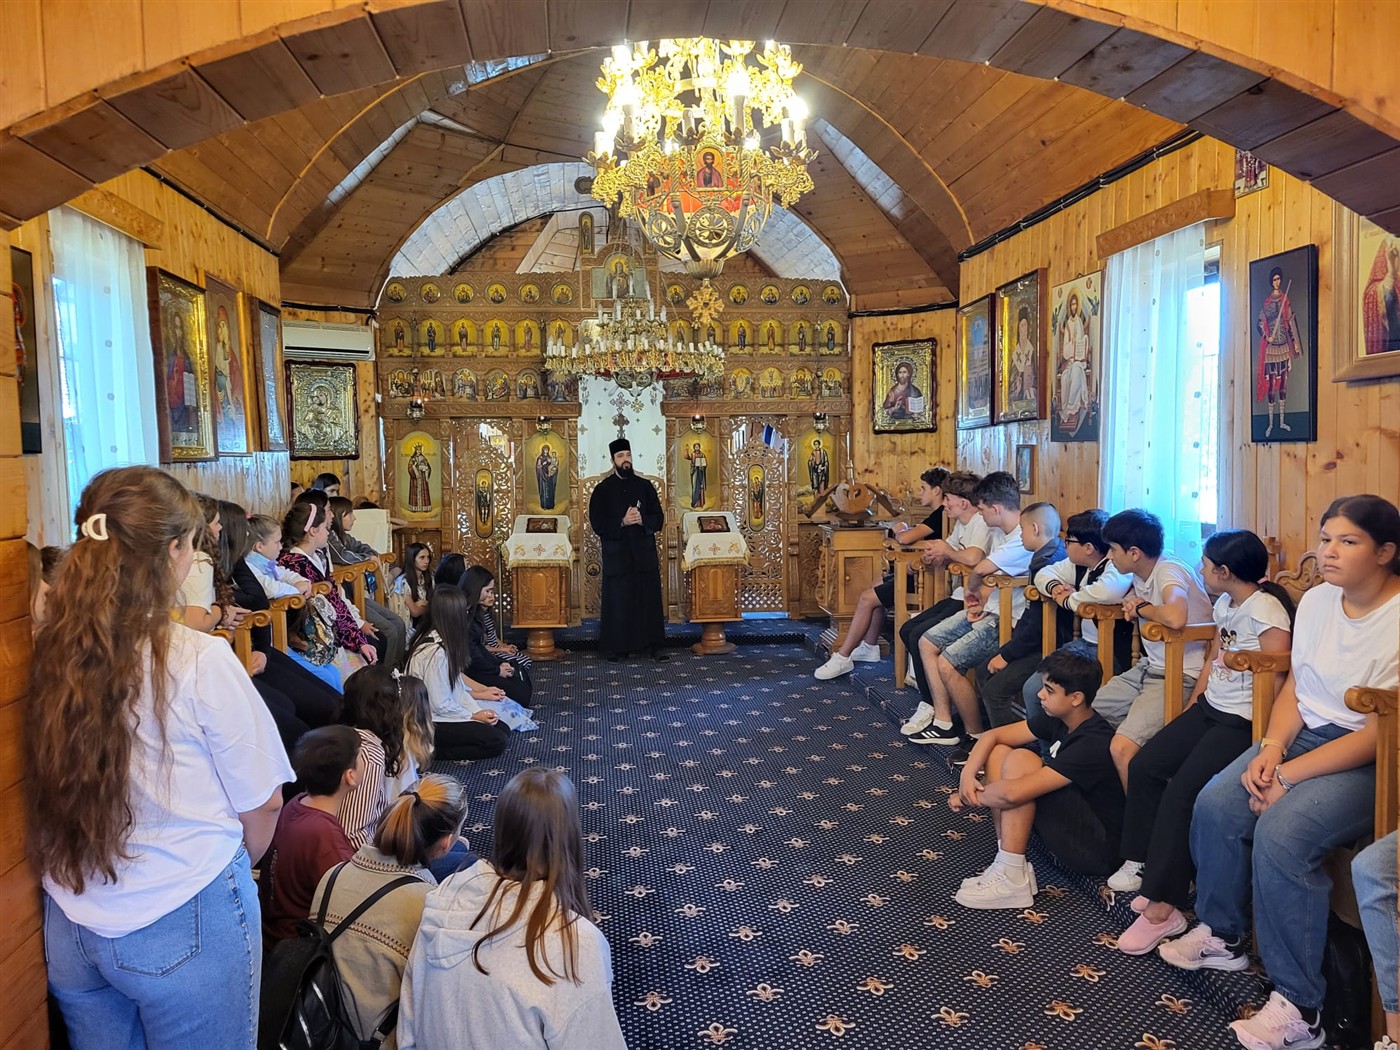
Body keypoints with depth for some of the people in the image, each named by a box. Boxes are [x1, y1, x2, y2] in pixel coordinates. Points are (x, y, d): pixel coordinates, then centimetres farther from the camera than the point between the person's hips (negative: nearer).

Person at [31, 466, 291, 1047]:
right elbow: (262, 804, -11)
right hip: (184, 927, -5)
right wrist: (234, 867, 9)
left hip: (70, 927, 5)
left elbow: (53, 794, 8)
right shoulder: (201, 661, -21)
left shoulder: (49, 655, -7)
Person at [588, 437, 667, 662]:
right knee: (618, 601, 0)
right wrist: (622, 522, -17)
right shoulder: (602, 490, 3)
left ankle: (654, 645, 6)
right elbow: (597, 523, -4)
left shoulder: (645, 486, 8)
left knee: (649, 599, 1)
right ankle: (615, 647, 7)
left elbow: (658, 518, 6)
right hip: (616, 554, -2)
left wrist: (642, 520, -14)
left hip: (644, 552, 2)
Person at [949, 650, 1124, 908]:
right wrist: (968, 775, -14)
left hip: (1098, 849, -9)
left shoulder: (1093, 744, -29)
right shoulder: (1057, 718, -3)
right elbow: (993, 735, 3)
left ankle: (1012, 880, -17)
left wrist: (969, 796, -16)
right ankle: (1008, 865, -4)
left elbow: (1012, 793, -35)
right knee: (998, 752, -1)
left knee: (1020, 759, -24)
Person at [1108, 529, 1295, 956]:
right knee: (1144, 765, 0)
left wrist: (1261, 738, -20)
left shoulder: (1266, 610, -17)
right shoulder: (1224, 603, 12)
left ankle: (1163, 906, -15)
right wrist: (1191, 706, 12)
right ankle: (1141, 863, 11)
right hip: (1210, 708, 9)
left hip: (1242, 721, -9)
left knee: (1181, 791, -20)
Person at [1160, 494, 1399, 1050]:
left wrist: (1288, 775, -20)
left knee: (1281, 833, -28)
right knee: (1215, 806, -11)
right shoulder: (1316, 600, 6)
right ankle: (1221, 936, 12)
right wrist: (1271, 747, -8)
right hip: (1305, 733, 7)